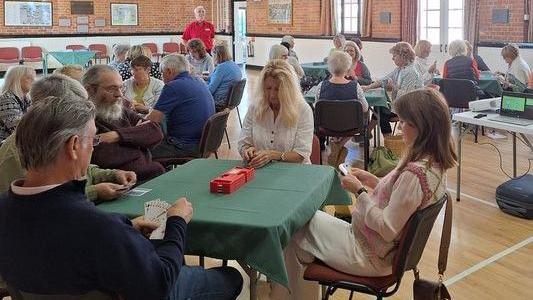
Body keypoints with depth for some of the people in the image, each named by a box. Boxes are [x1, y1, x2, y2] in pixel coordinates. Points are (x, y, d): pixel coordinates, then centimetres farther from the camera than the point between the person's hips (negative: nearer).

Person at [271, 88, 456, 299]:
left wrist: (359, 191, -19)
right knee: (307, 219, 17)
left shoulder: (415, 172, -31)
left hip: (372, 258, -9)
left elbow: (387, 230, -28)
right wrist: (373, 182, 3)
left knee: (296, 235, 6)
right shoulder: (434, 162, -1)